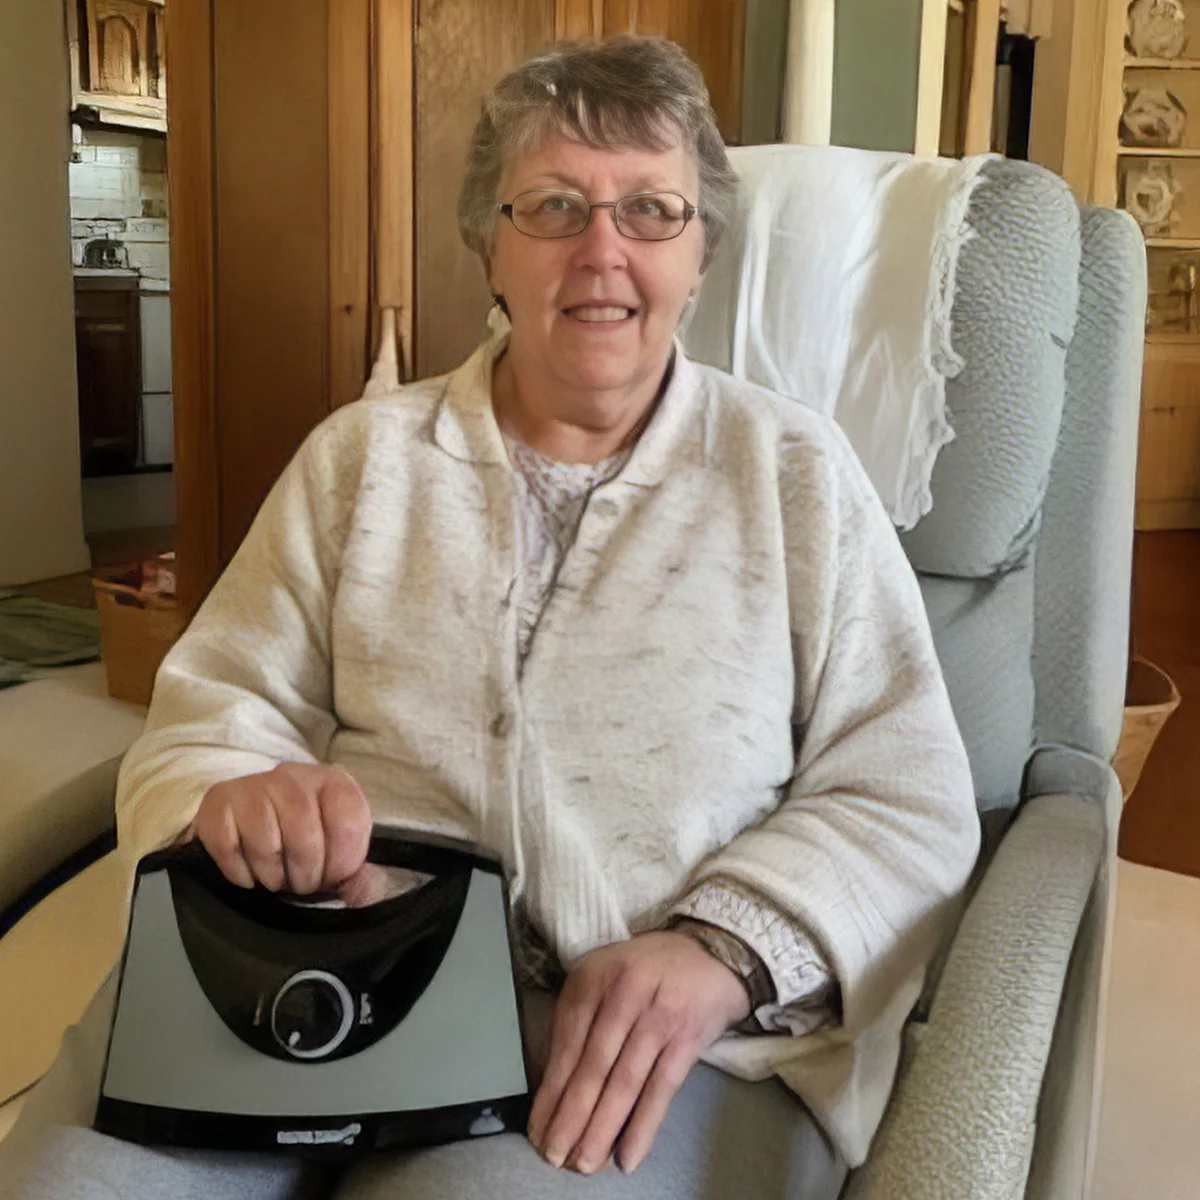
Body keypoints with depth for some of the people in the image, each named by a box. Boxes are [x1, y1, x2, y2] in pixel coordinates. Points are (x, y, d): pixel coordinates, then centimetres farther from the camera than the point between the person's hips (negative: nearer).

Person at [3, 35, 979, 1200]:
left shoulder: (796, 472, 8)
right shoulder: (362, 455, 13)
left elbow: (907, 800, 3)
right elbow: (205, 719, 9)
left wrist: (717, 951, -15)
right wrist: (239, 796, -16)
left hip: (672, 1054, -1)